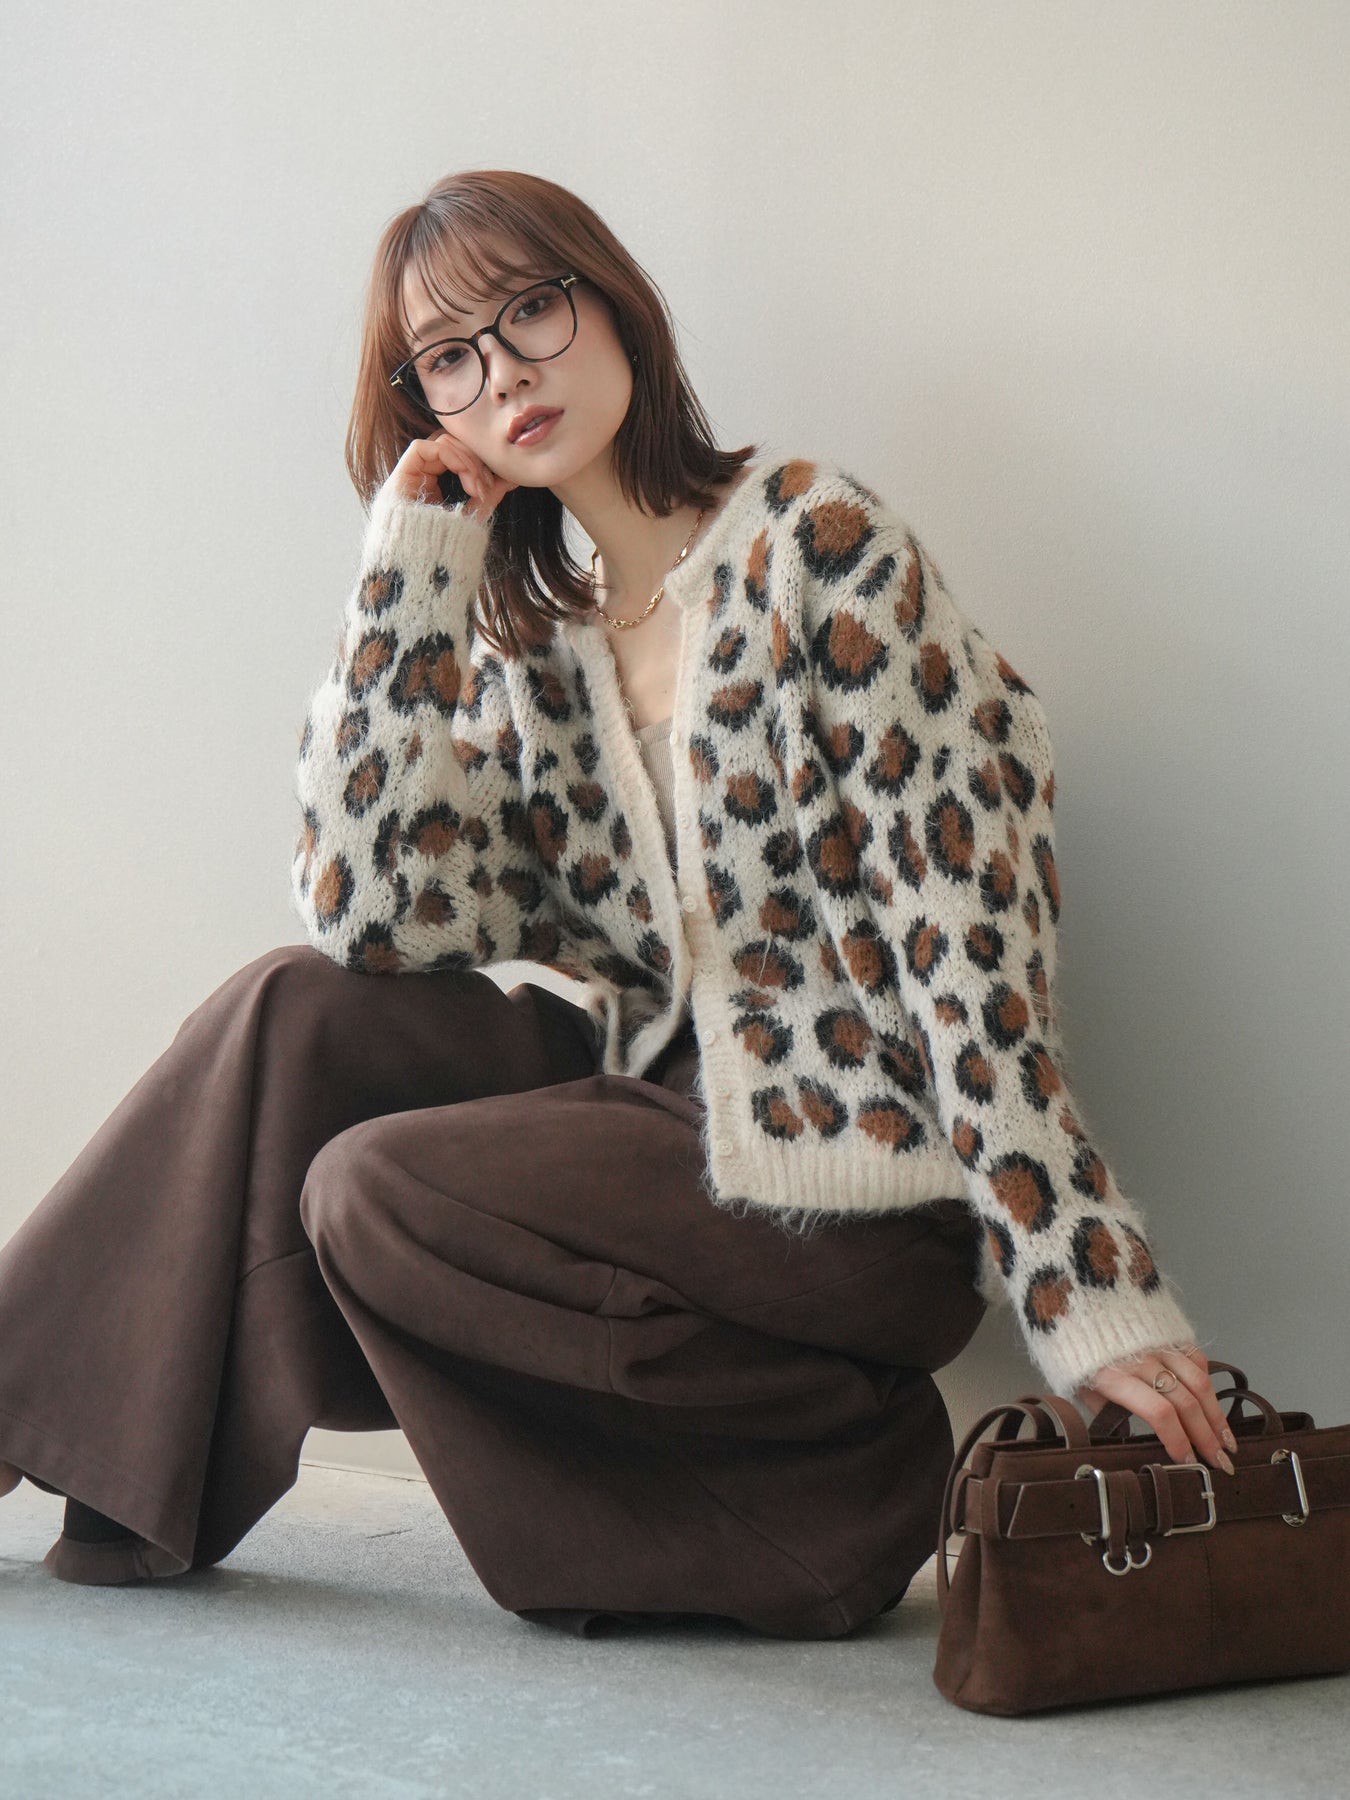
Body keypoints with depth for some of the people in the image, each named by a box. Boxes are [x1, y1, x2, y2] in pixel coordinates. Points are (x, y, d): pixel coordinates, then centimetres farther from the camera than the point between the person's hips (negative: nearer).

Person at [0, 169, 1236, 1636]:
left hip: (865, 1191, -6)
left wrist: (1093, 1298, -18)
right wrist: (415, 560, -4)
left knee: (369, 1197, -18)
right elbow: (369, 911, -6)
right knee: (296, 1011, -8)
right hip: (667, 1110, 6)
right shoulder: (528, 642, 9)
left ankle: (829, 1480, -8)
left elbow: (970, 928, -15)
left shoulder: (813, 541, -9)